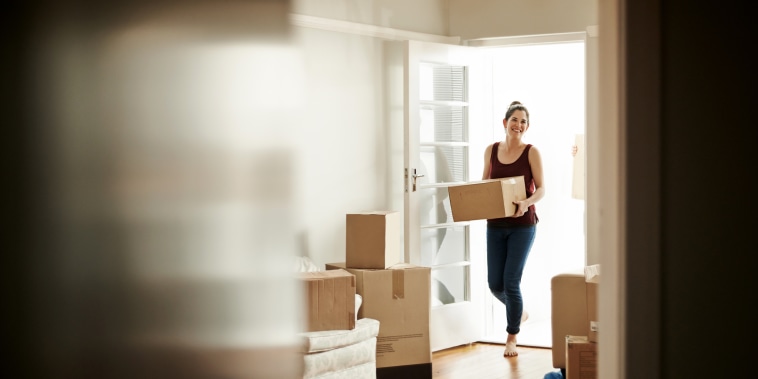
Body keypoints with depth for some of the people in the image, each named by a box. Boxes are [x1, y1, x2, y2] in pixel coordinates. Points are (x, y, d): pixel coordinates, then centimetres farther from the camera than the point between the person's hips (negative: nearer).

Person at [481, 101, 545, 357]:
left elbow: (541, 189, -6)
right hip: (495, 224, 4)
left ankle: (512, 337, 12)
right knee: (495, 283, 4)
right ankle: (517, 311, 37)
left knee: (511, 281, -6)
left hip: (522, 224, -4)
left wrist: (526, 203, -25)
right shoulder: (491, 151, 5)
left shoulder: (531, 152, -5)